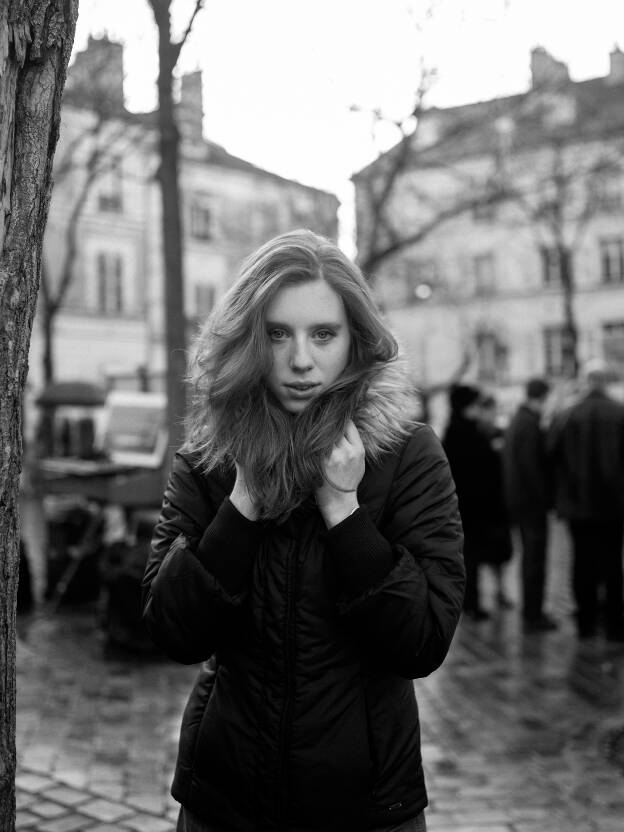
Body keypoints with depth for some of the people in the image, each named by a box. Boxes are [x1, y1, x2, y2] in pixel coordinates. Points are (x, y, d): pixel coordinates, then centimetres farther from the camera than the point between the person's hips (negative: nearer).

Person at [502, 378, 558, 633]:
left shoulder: (515, 420, 13)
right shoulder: (531, 425, -18)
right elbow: (532, 465, -22)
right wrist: (545, 496, -16)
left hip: (517, 499, 10)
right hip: (533, 501, -10)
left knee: (530, 556, 17)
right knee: (535, 557, -4)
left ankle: (531, 611, 26)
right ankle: (533, 617, 1)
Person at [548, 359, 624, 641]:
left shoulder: (565, 417, -5)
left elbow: (553, 457, -1)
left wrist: (560, 499, 8)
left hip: (578, 504, 1)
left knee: (583, 564, 9)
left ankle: (586, 623, 15)